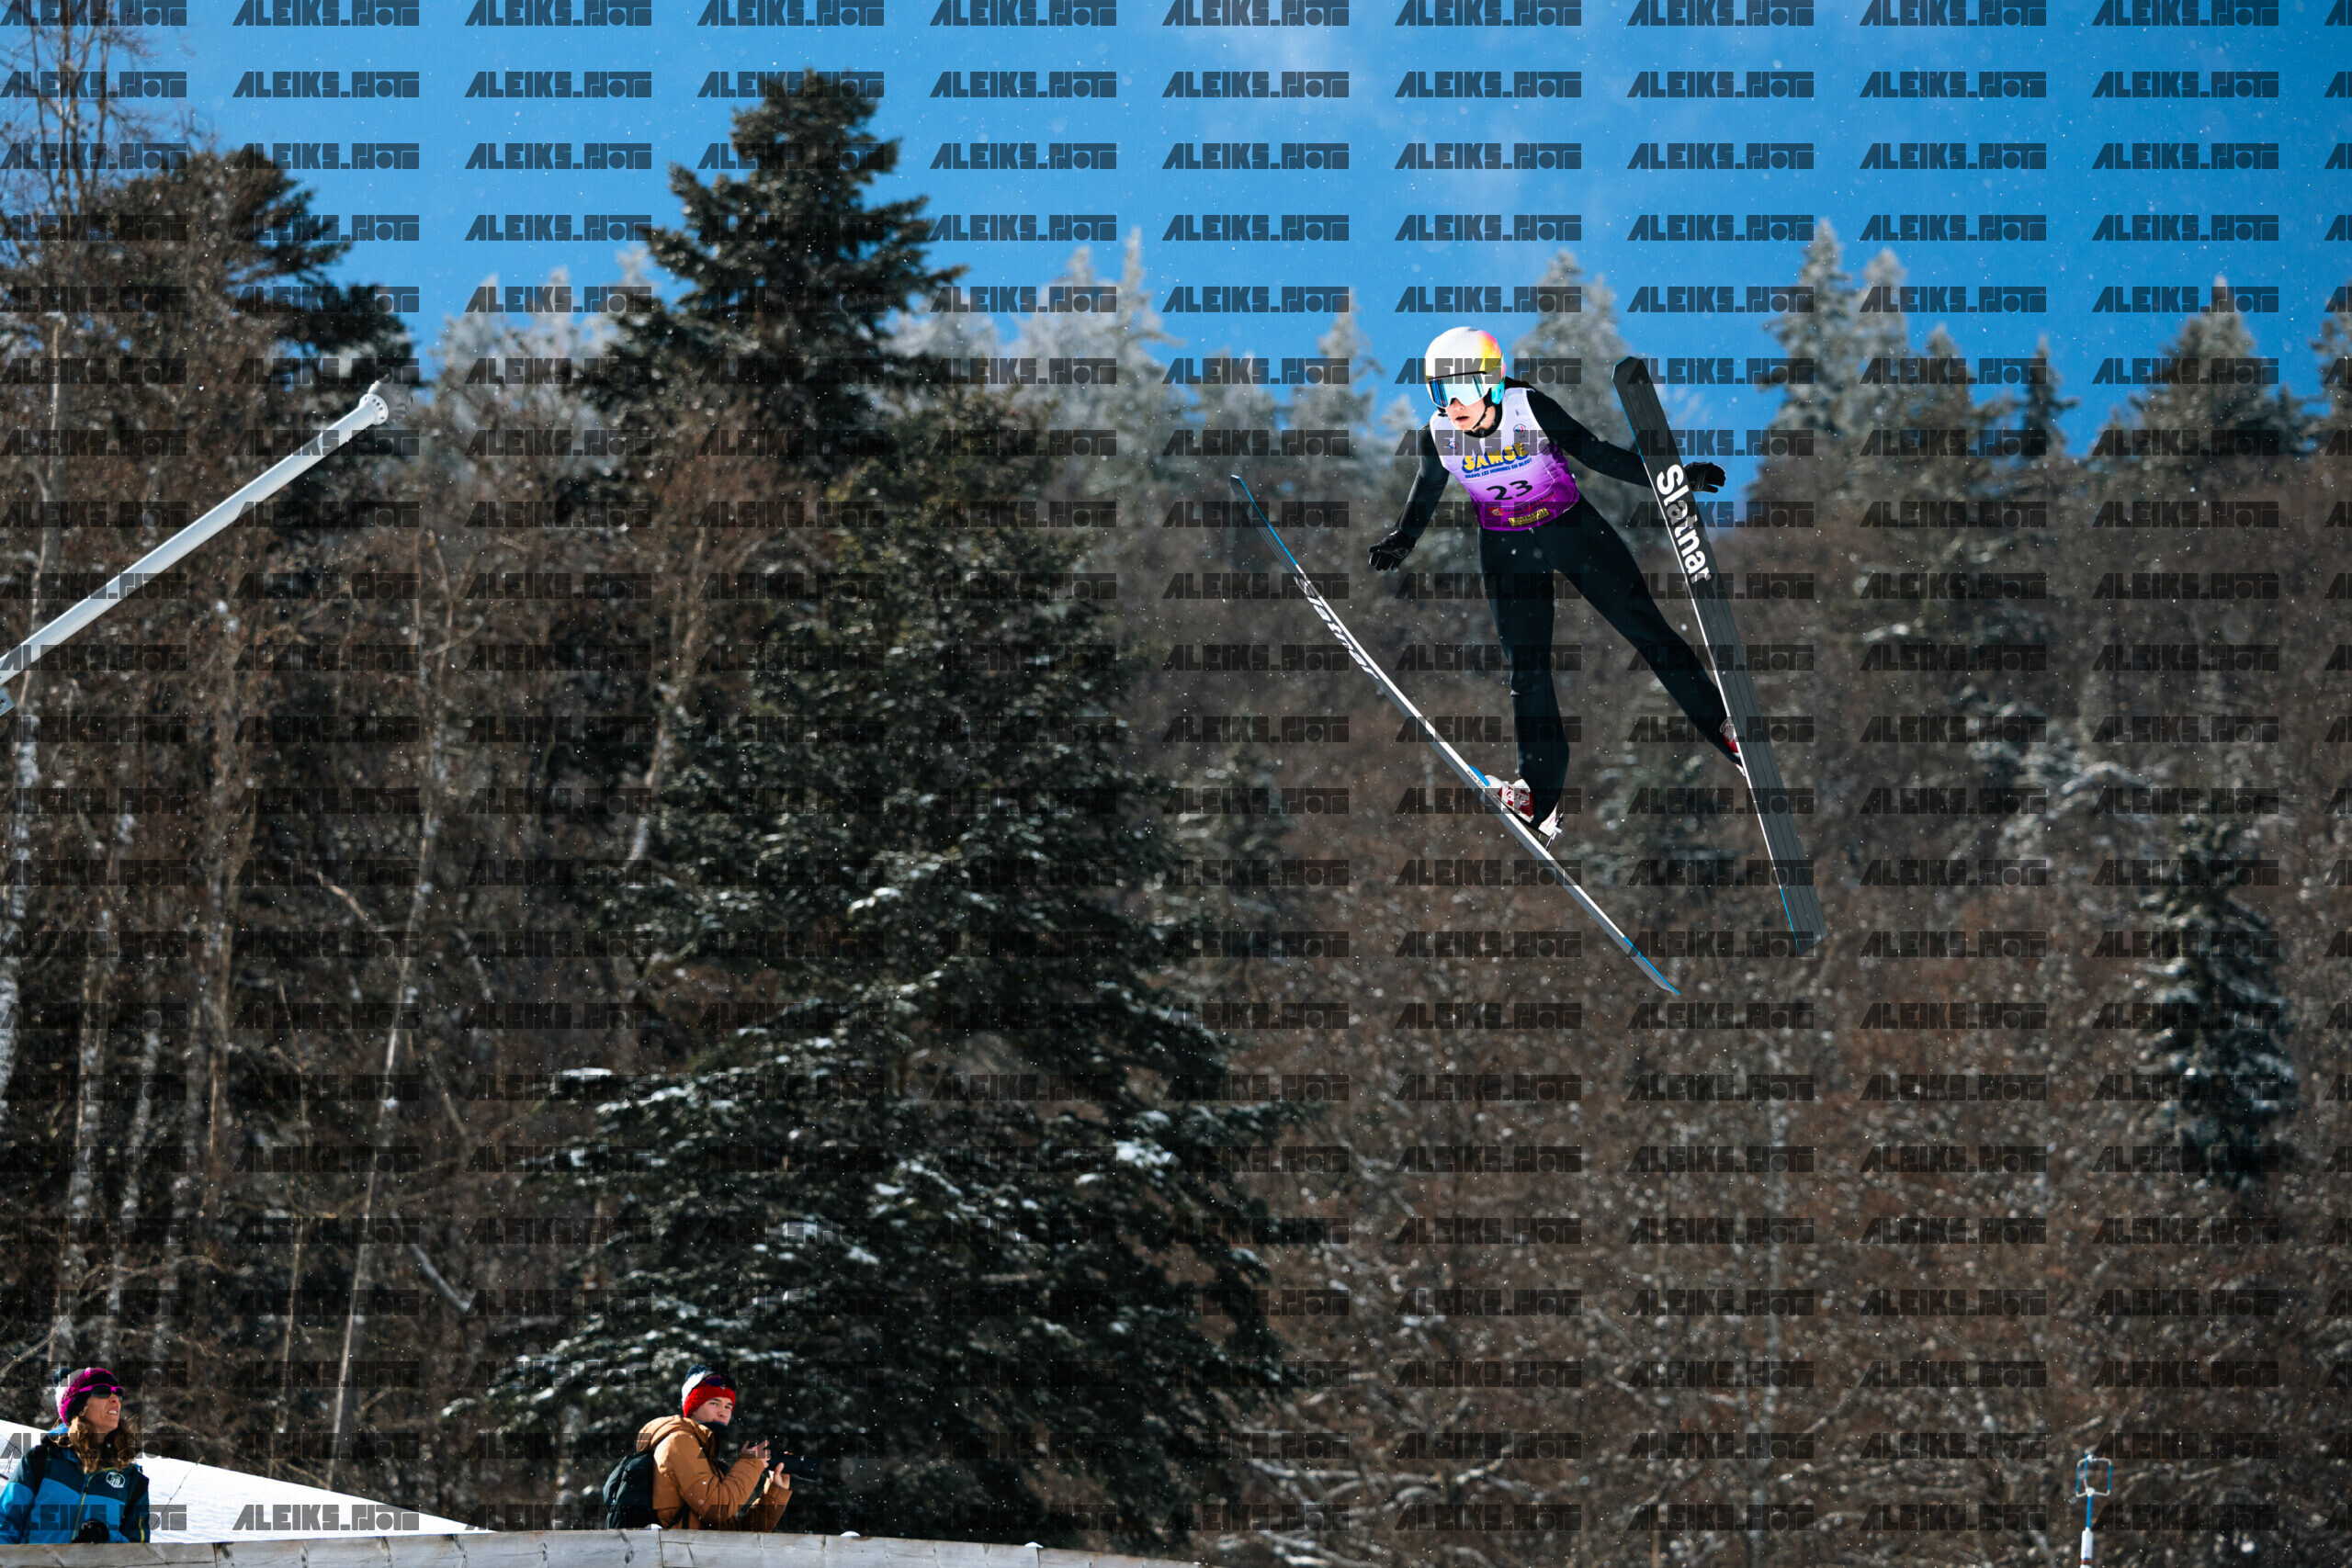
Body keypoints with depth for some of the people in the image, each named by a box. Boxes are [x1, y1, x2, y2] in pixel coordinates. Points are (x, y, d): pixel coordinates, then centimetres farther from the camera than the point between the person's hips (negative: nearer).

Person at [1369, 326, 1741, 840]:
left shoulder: (1530, 409, -23)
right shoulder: (1438, 436, -16)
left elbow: (1596, 453, -15)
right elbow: (1427, 489, 5)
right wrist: (1403, 539, 7)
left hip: (1572, 528, -2)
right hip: (1506, 549, 2)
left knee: (1646, 628, 0)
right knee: (1527, 666, -1)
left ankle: (1724, 727, 14)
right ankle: (1540, 792, 9)